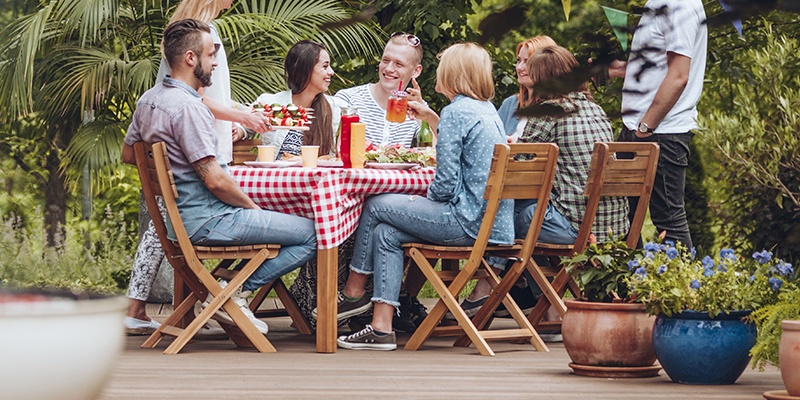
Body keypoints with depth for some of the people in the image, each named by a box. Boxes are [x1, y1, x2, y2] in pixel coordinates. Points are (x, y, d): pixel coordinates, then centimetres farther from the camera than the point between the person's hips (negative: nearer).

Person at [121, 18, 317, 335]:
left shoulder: (148, 100, 8)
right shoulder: (188, 107, -21)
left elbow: (127, 155, 23)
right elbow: (215, 180, -22)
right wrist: (253, 207, -7)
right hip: (206, 221, -10)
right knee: (313, 234, -11)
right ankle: (238, 291, -7)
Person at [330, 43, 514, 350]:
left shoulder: (456, 111, -13)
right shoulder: (488, 110, 15)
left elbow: (446, 183, -17)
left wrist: (424, 197, 3)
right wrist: (430, 117, 35)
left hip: (468, 222, -9)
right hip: (493, 221, 9)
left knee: (376, 207, 5)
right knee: (386, 233, 10)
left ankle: (353, 292, 22)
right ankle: (381, 327, 2)